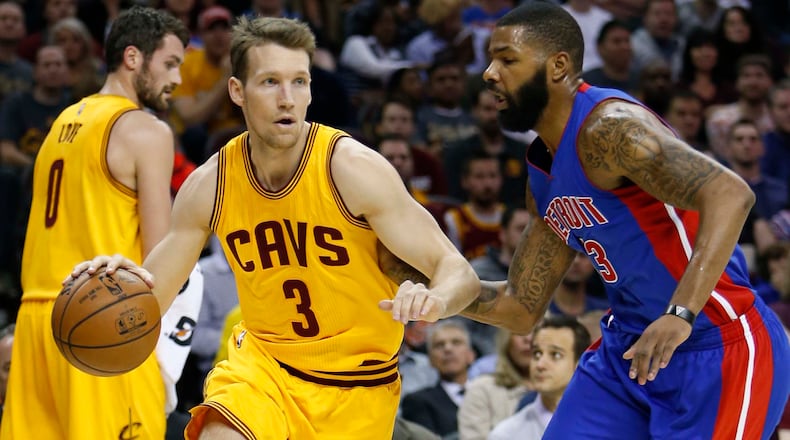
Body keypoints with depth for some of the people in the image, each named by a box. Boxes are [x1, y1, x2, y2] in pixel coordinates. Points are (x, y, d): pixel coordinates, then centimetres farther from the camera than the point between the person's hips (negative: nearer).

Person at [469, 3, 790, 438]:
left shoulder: (607, 127, -19)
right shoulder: (543, 176, 11)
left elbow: (730, 194, -33)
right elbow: (521, 306, 19)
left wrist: (680, 315, -41)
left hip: (719, 347, -9)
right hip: (627, 347, 9)